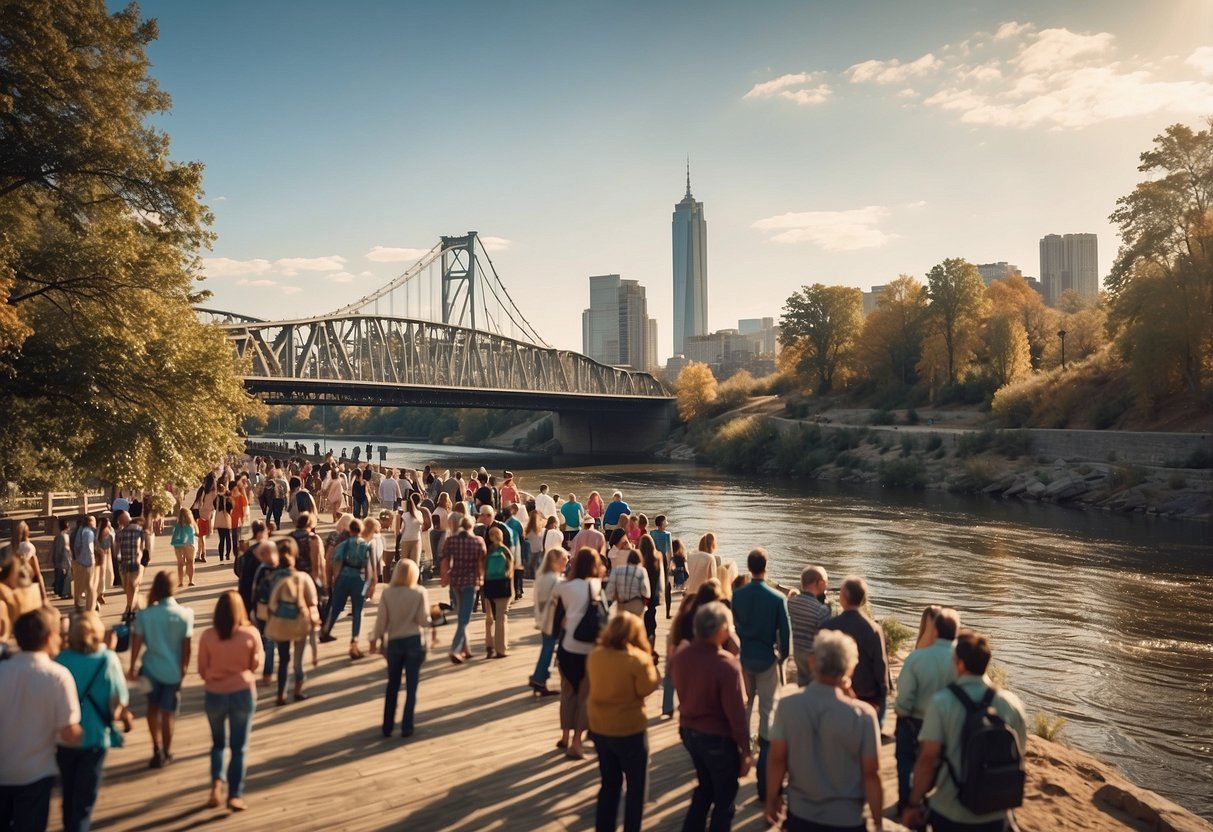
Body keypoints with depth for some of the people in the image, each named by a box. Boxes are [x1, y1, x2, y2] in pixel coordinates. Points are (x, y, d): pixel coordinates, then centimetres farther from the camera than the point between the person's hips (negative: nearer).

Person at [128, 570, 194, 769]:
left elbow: (136, 642, -8)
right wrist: (183, 670, 3)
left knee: (153, 707, 24)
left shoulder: (145, 614, -14)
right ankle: (166, 753, 27)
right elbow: (186, 646, -9)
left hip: (151, 669, 1)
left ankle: (157, 748, 19)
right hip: (174, 671, 0)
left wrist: (132, 667, 5)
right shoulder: (185, 614, -14)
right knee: (168, 713, 14)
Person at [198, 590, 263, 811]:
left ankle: (216, 783, 4)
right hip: (243, 693, -1)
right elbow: (256, 665, -1)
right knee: (239, 747, 11)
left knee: (218, 743, 22)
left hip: (215, 694, 1)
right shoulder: (251, 633, -12)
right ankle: (235, 794, 12)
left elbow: (201, 669, -2)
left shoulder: (208, 635, -11)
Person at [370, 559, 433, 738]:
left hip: (394, 642, 2)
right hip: (415, 642, -2)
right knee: (411, 687, 7)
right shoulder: (420, 592, -7)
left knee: (392, 686, 16)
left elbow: (381, 620, -3)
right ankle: (406, 728, 8)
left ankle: (387, 727, 20)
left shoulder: (387, 593, -4)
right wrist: (431, 625, 12)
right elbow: (423, 620, -9)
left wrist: (375, 639, 8)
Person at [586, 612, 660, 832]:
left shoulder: (594, 655, -3)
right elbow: (647, 688, -14)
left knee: (609, 783, 21)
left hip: (599, 728, 6)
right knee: (637, 787, 13)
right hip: (629, 730, -6)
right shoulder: (638, 659, -20)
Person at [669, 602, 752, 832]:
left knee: (705, 786, 29)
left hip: (688, 731, 6)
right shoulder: (727, 664, -27)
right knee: (724, 798, 15)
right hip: (718, 738, -6)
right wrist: (745, 750, -13)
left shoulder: (679, 656, -8)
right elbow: (736, 713, -22)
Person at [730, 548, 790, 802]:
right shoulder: (777, 598, -14)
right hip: (767, 659, -3)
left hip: (743, 657, 3)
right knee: (768, 710, 3)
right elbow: (785, 631, -9)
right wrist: (783, 657, 6)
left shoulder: (737, 595, -6)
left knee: (742, 706, 18)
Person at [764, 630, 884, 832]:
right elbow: (871, 773, -13)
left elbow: (777, 759, -6)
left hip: (800, 814, 2)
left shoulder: (788, 706, -15)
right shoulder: (862, 715, -20)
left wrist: (771, 799, 9)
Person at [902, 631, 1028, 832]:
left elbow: (928, 758, -17)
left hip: (950, 814, -3)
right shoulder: (1011, 703, -6)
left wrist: (914, 804, -8)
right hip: (995, 815, 3)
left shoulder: (942, 702, -16)